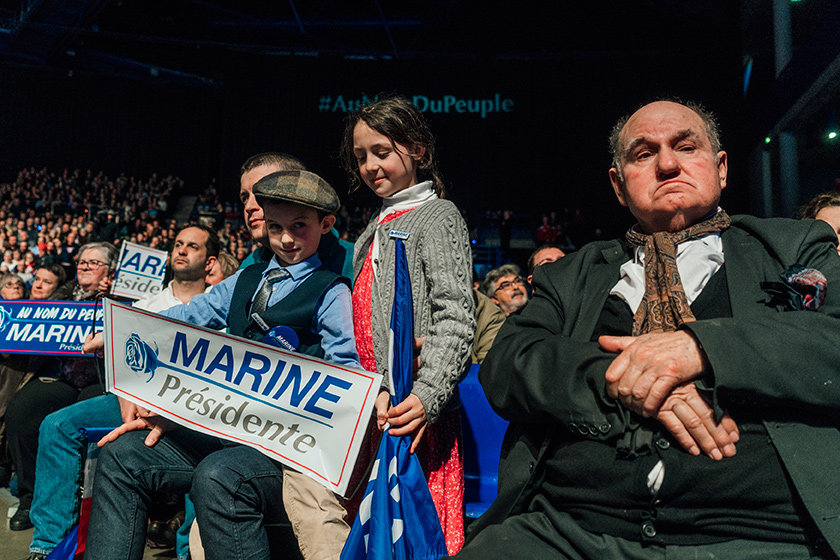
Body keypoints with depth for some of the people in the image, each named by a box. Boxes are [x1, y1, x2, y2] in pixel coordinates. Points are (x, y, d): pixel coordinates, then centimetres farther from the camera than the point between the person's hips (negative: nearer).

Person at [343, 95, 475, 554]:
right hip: (372, 410, 7)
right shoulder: (372, 232, 21)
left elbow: (455, 318, -13)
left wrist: (426, 397, -23)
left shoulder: (437, 216, -1)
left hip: (414, 411, -7)